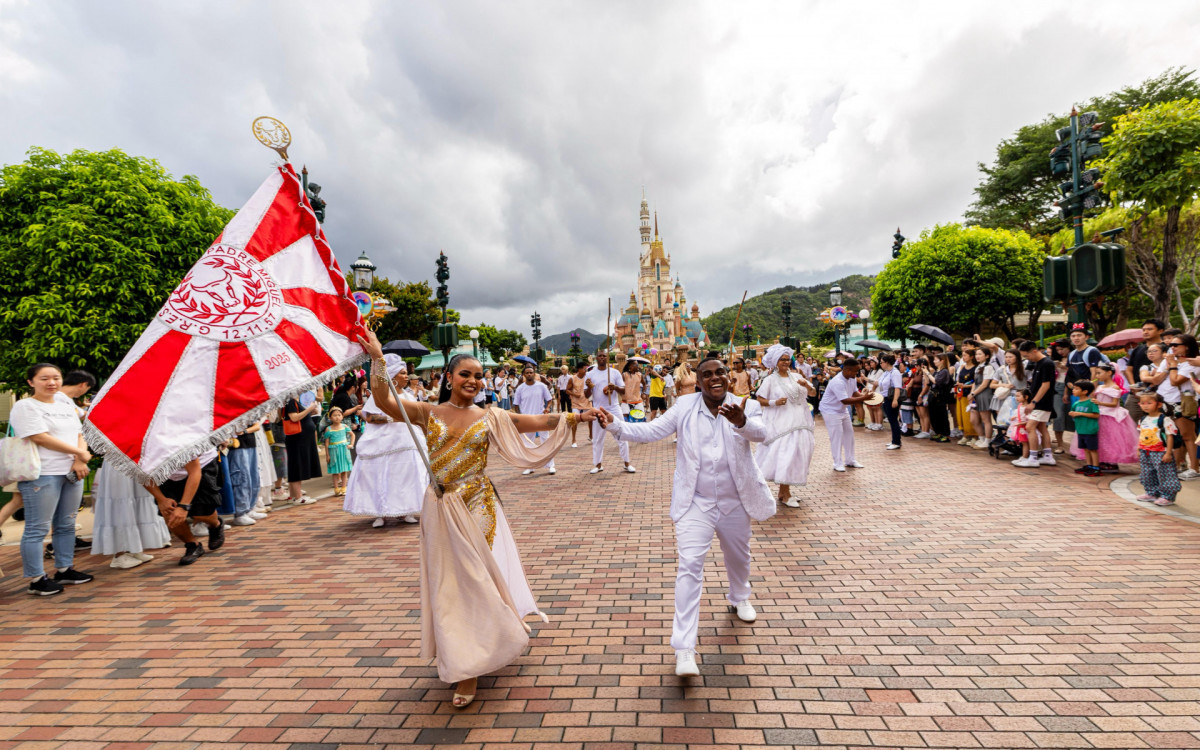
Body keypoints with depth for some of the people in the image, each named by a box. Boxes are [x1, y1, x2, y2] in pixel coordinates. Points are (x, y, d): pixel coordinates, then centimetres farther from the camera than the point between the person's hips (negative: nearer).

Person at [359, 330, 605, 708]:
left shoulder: (490, 418, 1)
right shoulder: (428, 414, 0)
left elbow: (537, 421, -5)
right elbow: (384, 402, -11)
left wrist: (576, 416, -12)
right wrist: (378, 361, -19)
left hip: (479, 508, 0)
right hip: (442, 510, 0)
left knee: (479, 578, 3)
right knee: (451, 582, 9)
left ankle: (468, 666, 22)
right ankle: (465, 669, 29)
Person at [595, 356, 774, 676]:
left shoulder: (745, 407, -9)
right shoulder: (684, 406, -6)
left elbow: (760, 433, -28)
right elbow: (650, 431, -10)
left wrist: (741, 421, -52)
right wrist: (615, 424, -26)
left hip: (735, 502, 2)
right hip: (696, 503, -2)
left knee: (738, 557, 24)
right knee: (690, 565, -12)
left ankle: (739, 598, 58)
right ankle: (684, 649, -8)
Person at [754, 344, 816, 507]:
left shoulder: (796, 377, 11)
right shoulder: (770, 380, -3)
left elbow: (813, 392, 11)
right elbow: (759, 399, -4)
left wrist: (806, 385, -9)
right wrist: (774, 402, -18)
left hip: (799, 423, 6)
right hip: (781, 424, -6)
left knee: (797, 453, 8)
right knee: (785, 453, -10)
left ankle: (783, 491, 19)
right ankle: (785, 494, -2)